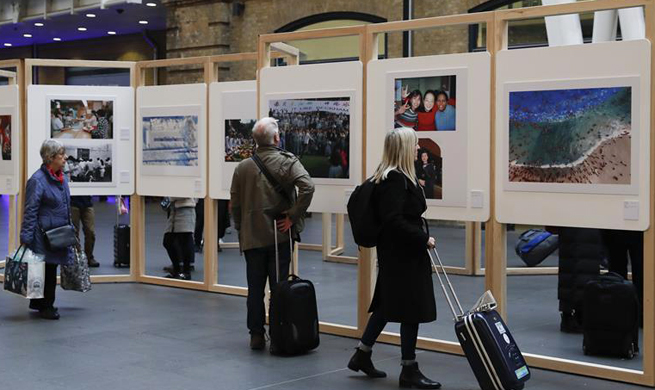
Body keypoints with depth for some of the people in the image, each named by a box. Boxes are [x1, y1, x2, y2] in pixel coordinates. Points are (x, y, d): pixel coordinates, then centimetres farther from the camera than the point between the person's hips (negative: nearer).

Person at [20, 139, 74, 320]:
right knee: (47, 270, -1)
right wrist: (26, 237, -17)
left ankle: (38, 303, 26)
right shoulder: (37, 180, -14)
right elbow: (30, 211, -15)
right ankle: (46, 307, 11)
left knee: (51, 269, 13)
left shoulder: (62, 178, 12)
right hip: (43, 235, -8)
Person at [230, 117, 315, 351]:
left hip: (252, 237, 2)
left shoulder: (243, 167, 2)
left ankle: (256, 335, 13)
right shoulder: (288, 162, -6)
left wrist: (240, 229, 17)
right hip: (280, 235, -2)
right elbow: (307, 187, -22)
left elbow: (235, 203, 5)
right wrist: (293, 216, -14)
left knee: (255, 288, 9)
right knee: (279, 287, 5)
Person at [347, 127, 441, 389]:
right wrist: (423, 239, -19)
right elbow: (394, 221, -26)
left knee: (388, 303, 17)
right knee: (412, 308, -1)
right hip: (402, 255, -10)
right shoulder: (395, 180, -20)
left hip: (399, 252, 10)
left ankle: (362, 355, 27)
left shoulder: (396, 177, 11)